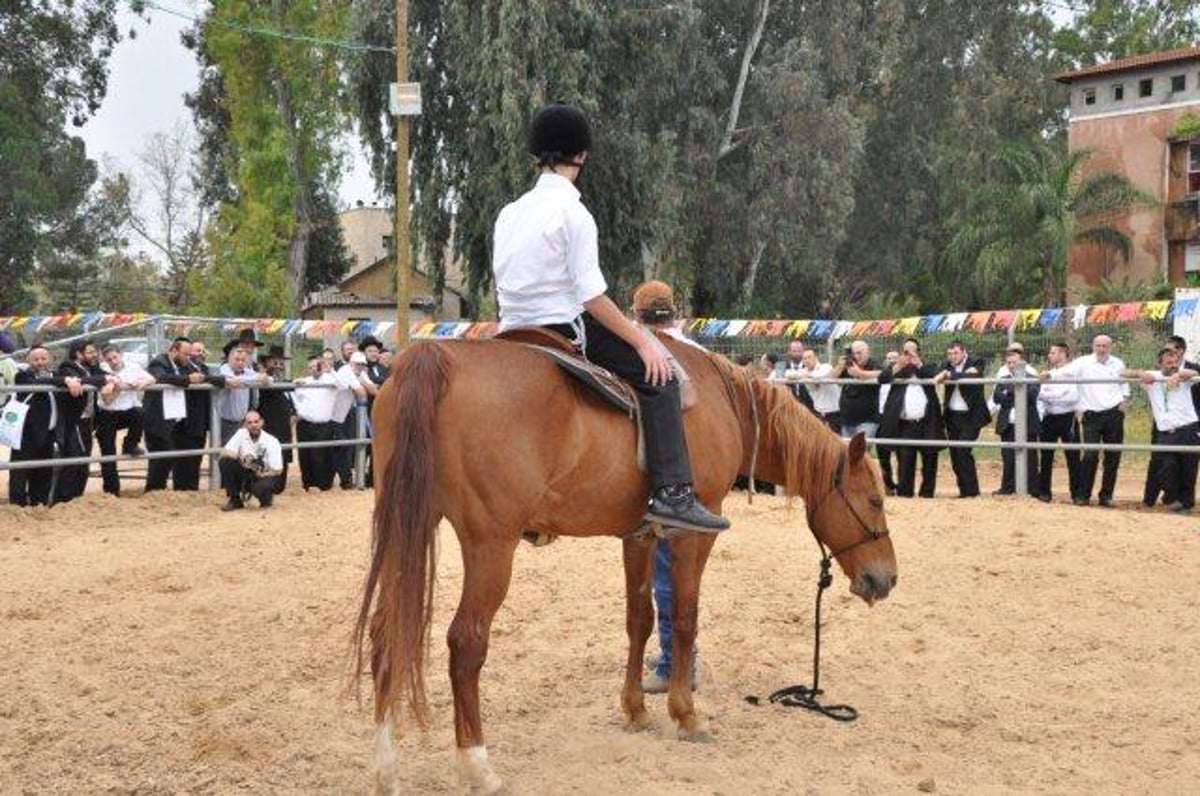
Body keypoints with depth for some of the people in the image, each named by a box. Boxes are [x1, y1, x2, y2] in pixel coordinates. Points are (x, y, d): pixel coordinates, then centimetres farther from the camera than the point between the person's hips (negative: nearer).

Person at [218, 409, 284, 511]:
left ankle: (267, 499, 2)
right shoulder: (241, 433, -5)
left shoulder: (271, 441, -14)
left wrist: (260, 473, -27)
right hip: (245, 475, 4)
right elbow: (224, 452, -13)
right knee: (225, 462, -22)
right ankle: (235, 500, -6)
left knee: (260, 488, -39)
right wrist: (239, 457, -30)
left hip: (265, 476, -4)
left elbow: (277, 471, -14)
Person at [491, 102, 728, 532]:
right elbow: (591, 295, -16)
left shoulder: (510, 212, 13)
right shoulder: (572, 212, -11)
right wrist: (641, 341, -12)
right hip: (561, 331, -9)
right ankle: (672, 493, -20)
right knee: (658, 376, -8)